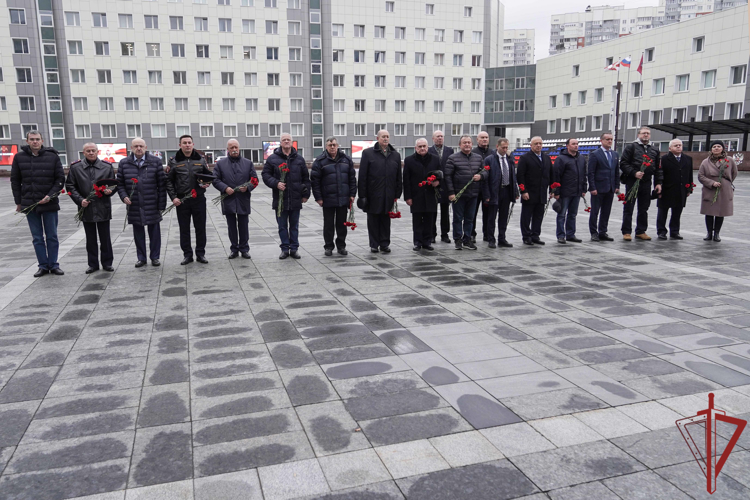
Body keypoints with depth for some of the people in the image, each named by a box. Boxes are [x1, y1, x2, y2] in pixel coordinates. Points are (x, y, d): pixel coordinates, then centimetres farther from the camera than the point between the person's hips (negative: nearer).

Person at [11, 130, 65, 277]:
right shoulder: (19, 157, 3)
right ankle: (43, 266, 14)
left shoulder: (52, 156, -2)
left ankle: (54, 265, 16)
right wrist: (18, 202, 4)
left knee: (52, 237, 7)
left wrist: (50, 196, -12)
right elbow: (15, 181, 8)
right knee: (37, 238, 7)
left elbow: (60, 179, -1)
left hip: (49, 204, -1)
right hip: (29, 204, 1)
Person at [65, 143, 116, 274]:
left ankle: (107, 263, 17)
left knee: (105, 238, 6)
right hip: (86, 208, 1)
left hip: (103, 208, 0)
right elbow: (70, 186, 5)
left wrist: (109, 191, -13)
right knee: (90, 239, 9)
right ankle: (93, 264, 18)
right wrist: (80, 200, -7)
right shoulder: (75, 167, 3)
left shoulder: (107, 166, 4)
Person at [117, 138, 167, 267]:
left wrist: (161, 205, -5)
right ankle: (141, 258, 20)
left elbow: (162, 184, -1)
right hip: (134, 206, 2)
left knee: (154, 231, 6)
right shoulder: (124, 163, 6)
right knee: (138, 233, 9)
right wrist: (124, 196, -7)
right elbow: (120, 183, 12)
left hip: (152, 205, -2)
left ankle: (155, 257, 18)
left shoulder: (156, 162, 0)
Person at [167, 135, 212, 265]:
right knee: (184, 229, 6)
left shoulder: (201, 159, 6)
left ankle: (200, 254, 17)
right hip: (181, 200, -1)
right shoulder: (174, 161, 2)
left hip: (199, 199, 1)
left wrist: (207, 183, -6)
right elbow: (168, 180, 3)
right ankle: (187, 255, 16)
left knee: (200, 228, 6)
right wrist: (173, 197, -6)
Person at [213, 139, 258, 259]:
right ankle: (234, 249, 17)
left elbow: (255, 179, 7)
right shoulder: (220, 163, 6)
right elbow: (215, 180, 2)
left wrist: (248, 187, -11)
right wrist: (225, 188, -13)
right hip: (228, 200, 0)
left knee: (243, 226, 6)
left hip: (243, 201, 0)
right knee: (232, 227, 8)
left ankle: (244, 249, 16)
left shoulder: (248, 163, 8)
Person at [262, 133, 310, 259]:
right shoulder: (272, 159, 3)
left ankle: (294, 248, 16)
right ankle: (285, 249, 14)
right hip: (280, 199, -1)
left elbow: (306, 178, 12)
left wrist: (305, 194, 7)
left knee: (294, 225, 8)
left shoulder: (299, 159, 9)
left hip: (295, 199, 1)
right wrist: (276, 183, -14)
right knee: (282, 226, 5)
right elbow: (266, 175, 2)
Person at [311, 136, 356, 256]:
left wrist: (352, 194, 5)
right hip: (327, 199, -2)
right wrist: (318, 197, -8)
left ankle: (341, 246, 21)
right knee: (328, 224, 6)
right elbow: (314, 180, -4)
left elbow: (352, 178, 11)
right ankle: (328, 247, 16)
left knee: (342, 224, 10)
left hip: (343, 198, 3)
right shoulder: (320, 161, -2)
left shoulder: (346, 160, 8)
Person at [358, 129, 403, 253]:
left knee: (386, 220, 8)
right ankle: (374, 245, 14)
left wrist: (397, 194, 6)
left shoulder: (395, 155, 11)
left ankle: (385, 244, 18)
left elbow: (399, 177, 12)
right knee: (373, 220, 4)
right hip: (373, 195, -3)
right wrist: (362, 195, -8)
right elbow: (362, 176, -3)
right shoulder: (368, 153, 0)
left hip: (388, 195, 3)